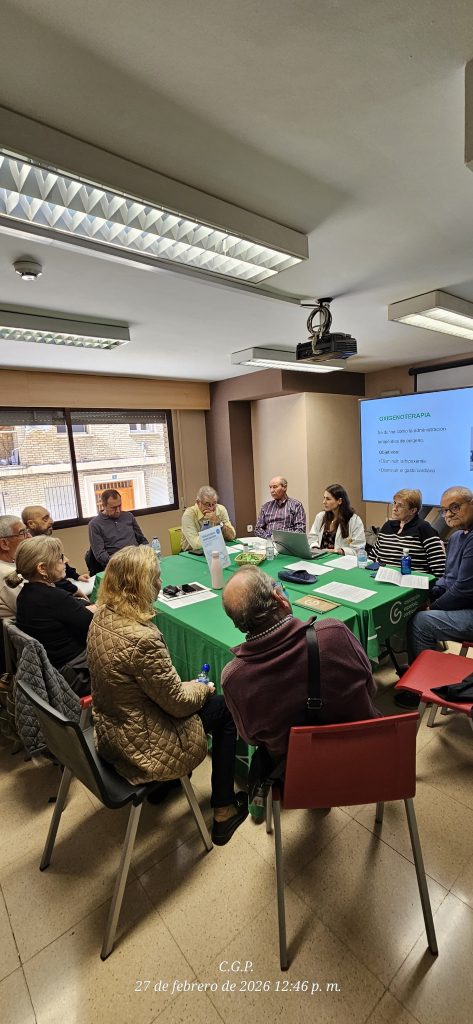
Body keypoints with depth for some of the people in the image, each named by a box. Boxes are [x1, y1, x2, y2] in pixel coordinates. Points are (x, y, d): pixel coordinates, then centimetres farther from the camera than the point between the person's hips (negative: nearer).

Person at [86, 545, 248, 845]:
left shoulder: (102, 619, -7)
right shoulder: (142, 639, -34)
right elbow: (178, 702, -21)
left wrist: (189, 686, 6)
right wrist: (203, 689, -1)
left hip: (111, 732, 8)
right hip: (143, 746, -8)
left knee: (208, 701, 25)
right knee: (225, 710, 10)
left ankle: (164, 785, 41)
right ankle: (223, 811, 25)